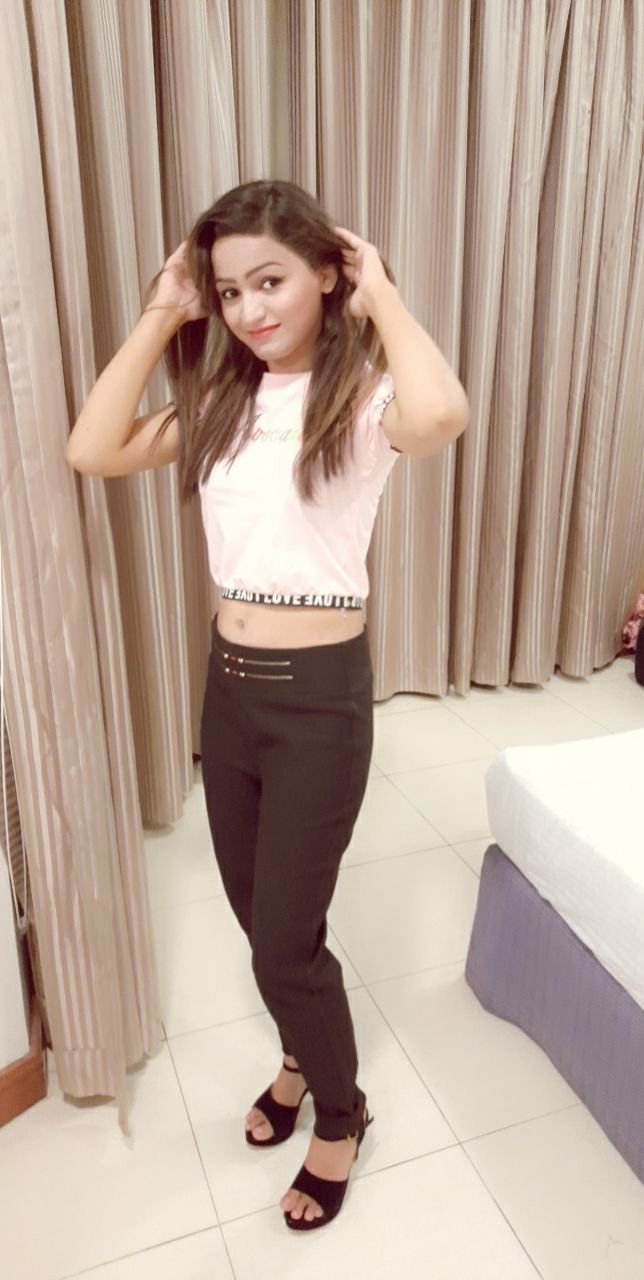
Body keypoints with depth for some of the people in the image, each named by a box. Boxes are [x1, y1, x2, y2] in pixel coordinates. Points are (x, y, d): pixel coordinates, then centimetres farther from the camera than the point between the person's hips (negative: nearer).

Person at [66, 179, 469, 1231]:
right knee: (258, 916, 22)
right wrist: (160, 319, -1)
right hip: (229, 683, 6)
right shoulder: (220, 401, 8)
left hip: (321, 694, -6)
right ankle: (302, 1058, 52)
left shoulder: (361, 397, -11)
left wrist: (382, 295, -18)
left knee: (286, 939, 7)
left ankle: (341, 1114, 38)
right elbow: (93, 451, -2)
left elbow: (441, 416, -36)